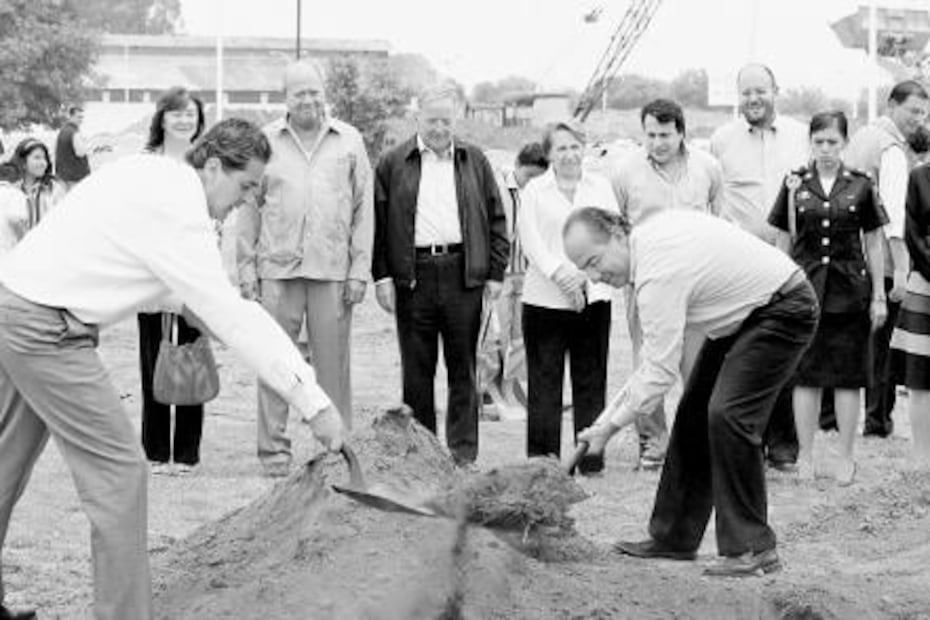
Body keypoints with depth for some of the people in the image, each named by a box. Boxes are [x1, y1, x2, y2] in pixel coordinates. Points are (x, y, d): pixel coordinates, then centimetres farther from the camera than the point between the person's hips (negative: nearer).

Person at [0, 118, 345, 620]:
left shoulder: (151, 173, 9)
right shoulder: (174, 212, -20)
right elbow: (231, 315, -23)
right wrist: (312, 400, -22)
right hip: (43, 329, -10)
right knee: (118, 472, -7)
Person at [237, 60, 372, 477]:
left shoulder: (349, 141, 9)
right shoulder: (265, 142, 7)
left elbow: (363, 208, 9)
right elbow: (249, 210, 9)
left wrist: (360, 270, 2)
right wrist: (246, 270, 3)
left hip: (332, 269, 0)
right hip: (277, 268, 0)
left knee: (333, 362, 2)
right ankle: (273, 448, 6)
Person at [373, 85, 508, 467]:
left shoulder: (474, 162, 12)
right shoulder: (393, 164, 7)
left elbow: (496, 219, 11)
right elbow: (378, 221, 4)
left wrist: (495, 273, 3)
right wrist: (382, 276, -4)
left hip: (463, 274, 1)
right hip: (413, 276, -1)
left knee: (463, 367, 4)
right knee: (416, 369, 3)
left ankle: (464, 451, 9)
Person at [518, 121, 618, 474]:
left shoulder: (600, 187, 12)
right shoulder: (534, 191, 6)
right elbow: (530, 241, -3)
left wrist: (583, 273, -9)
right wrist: (558, 273, -17)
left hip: (592, 297, 2)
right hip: (545, 298, -2)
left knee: (591, 380, 4)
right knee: (545, 382, -1)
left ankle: (592, 458, 9)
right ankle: (542, 458, 4)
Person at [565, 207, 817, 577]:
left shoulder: (658, 274, -30)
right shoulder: (649, 235, -1)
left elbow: (660, 372, -27)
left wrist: (609, 426, -18)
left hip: (783, 311, -11)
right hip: (745, 309, 11)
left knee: (728, 414, -21)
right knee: (695, 411, 9)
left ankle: (752, 548, -15)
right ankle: (674, 538, 15)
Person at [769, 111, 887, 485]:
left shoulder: (859, 187, 2)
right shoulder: (796, 184, 3)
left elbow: (873, 244, 7)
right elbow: (784, 241, 9)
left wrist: (879, 296, 4)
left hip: (849, 290, 0)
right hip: (805, 286, 0)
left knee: (848, 377, 3)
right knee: (805, 376, 2)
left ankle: (846, 457, 12)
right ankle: (805, 455, 12)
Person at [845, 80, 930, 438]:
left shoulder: (862, 136, 14)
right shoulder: (892, 150, -14)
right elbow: (892, 210, -24)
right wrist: (900, 267, -29)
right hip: (880, 261, -8)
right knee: (881, 342, 0)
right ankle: (877, 419, 3)